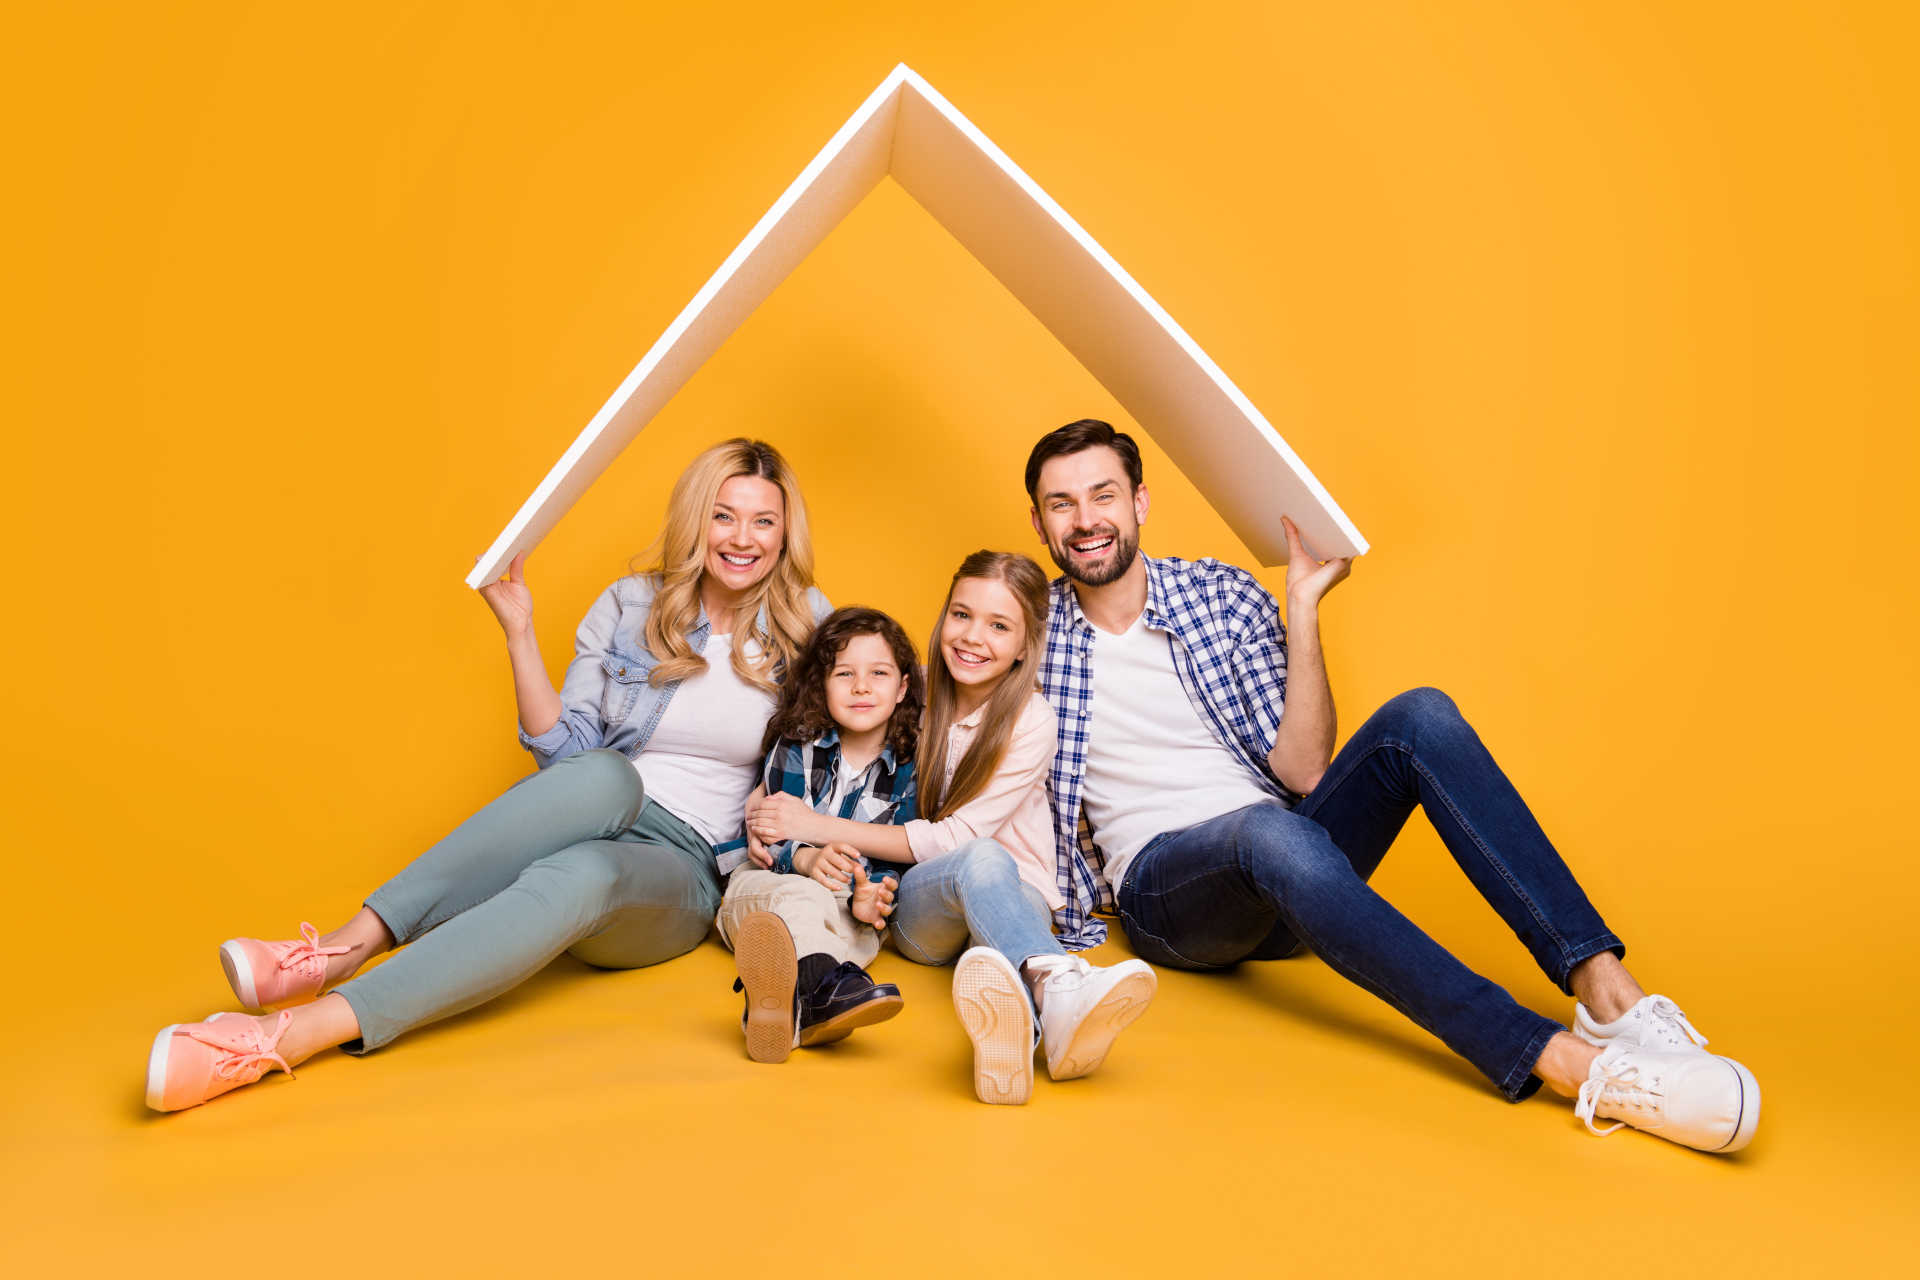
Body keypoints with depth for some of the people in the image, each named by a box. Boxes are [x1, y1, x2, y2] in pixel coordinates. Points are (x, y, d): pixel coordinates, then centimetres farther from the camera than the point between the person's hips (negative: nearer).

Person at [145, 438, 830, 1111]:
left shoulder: (803, 623, 6)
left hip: (683, 875, -1)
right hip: (595, 818, 1)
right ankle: (342, 950, -36)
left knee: (579, 875, -39)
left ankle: (291, 1034, -45)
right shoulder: (630, 605, 7)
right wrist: (520, 633, -3)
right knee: (606, 774, -37)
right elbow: (564, 754, 4)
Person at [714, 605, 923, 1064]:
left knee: (858, 925, -37)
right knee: (806, 900, -39)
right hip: (766, 878, -1)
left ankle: (797, 1005, -71)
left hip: (849, 905, 1)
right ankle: (827, 984, -74)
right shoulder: (797, 747, 1)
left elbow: (897, 858, 2)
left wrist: (873, 893, -23)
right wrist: (805, 858, -28)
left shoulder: (907, 768, 4)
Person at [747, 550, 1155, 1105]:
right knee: (981, 861, -36)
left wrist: (818, 826, -15)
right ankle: (1061, 988, -66)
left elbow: (952, 836, -14)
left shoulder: (1031, 721, -8)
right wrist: (773, 823, -3)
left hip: (1016, 893, -1)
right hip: (917, 905, 1)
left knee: (981, 865, -39)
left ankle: (1024, 1017, -70)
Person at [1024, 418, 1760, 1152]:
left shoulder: (1225, 596, 6)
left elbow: (1303, 771, -4)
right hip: (1164, 886, -3)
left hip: (1286, 870, 3)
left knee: (1420, 717, -21)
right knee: (1269, 831, -38)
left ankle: (1603, 986, -31)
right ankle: (1565, 1062, -42)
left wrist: (1302, 605, -8)